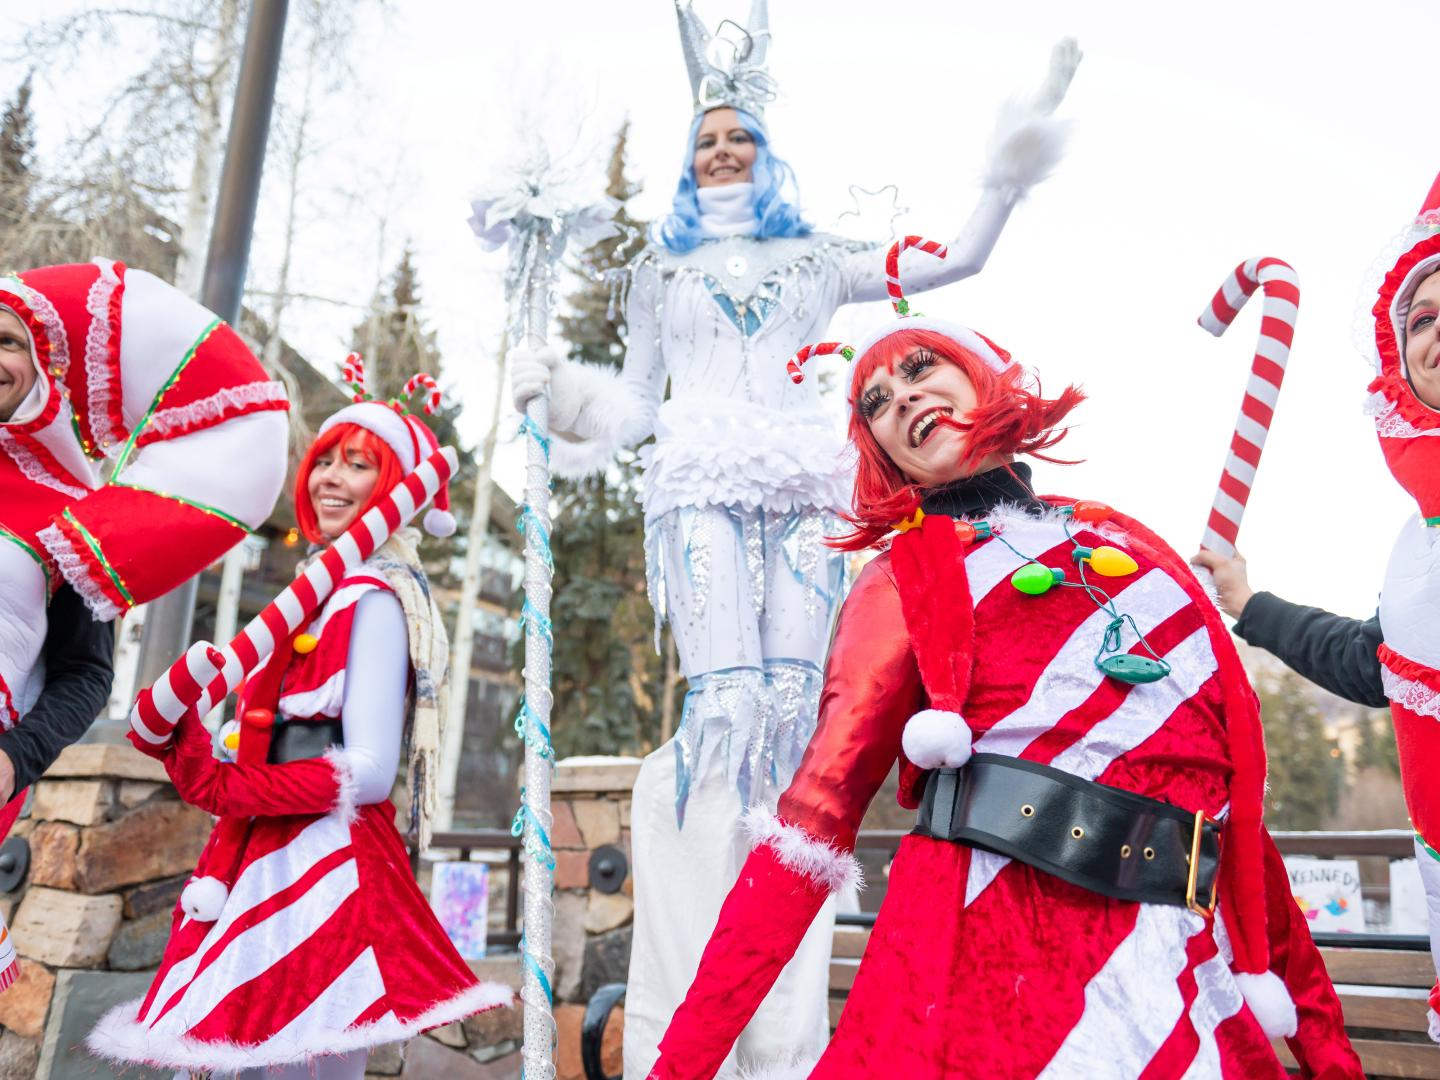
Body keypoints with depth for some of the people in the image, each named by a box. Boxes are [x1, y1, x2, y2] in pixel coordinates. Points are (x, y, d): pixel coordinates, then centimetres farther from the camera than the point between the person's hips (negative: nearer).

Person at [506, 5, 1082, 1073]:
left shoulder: (817, 257, 25)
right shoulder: (660, 267, 25)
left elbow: (960, 258, 22)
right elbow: (633, 402, 19)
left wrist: (1014, 162, 15)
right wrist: (564, 389, 1)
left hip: (805, 485, 1)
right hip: (700, 483, -1)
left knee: (791, 713, -12)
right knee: (727, 705, -20)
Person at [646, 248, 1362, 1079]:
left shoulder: (1126, 540, 14)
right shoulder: (905, 580, 2)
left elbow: (1235, 793, 16)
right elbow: (815, 821, -4)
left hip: (1192, 983, 5)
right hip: (996, 955, -4)